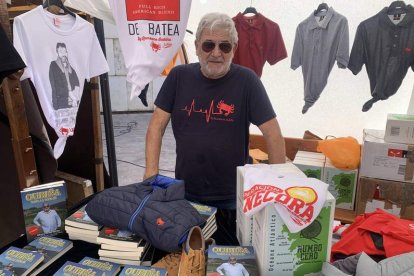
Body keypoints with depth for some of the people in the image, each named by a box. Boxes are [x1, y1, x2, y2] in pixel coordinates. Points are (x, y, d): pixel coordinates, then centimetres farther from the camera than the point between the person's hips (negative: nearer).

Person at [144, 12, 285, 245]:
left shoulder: (246, 80, -10)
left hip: (232, 199, -2)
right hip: (185, 194, 3)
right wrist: (151, 173, -11)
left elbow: (273, 133, -11)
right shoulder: (179, 76, -3)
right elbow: (157, 125, -2)